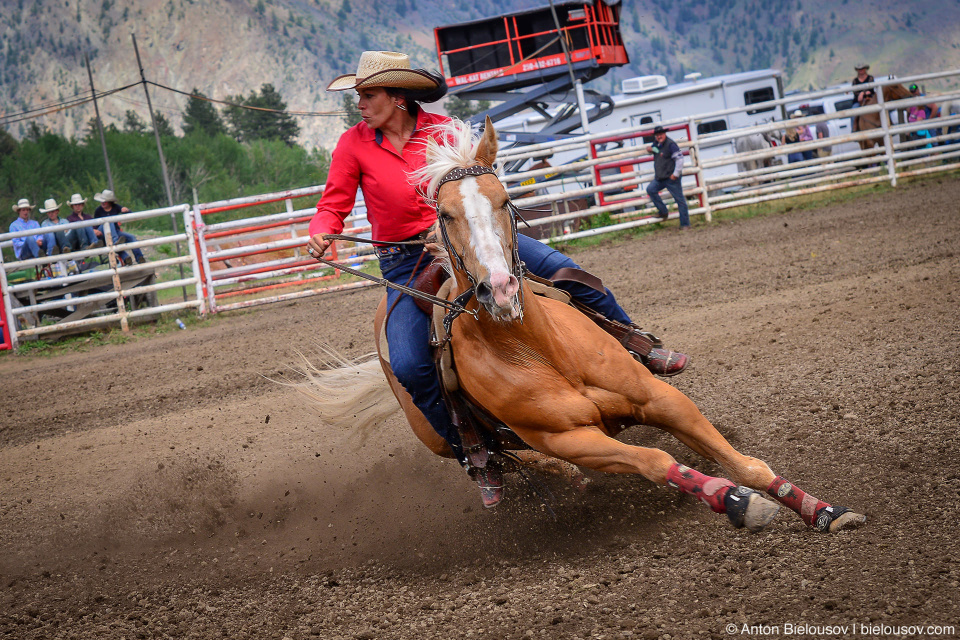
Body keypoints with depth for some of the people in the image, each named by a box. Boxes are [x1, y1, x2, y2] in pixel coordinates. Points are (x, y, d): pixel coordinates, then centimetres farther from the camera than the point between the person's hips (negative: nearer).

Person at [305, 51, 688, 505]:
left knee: (563, 270, -15)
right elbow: (333, 206, -4)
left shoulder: (441, 129, -2)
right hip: (406, 264, -1)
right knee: (409, 368, -23)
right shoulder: (355, 144, -5)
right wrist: (320, 233, -26)